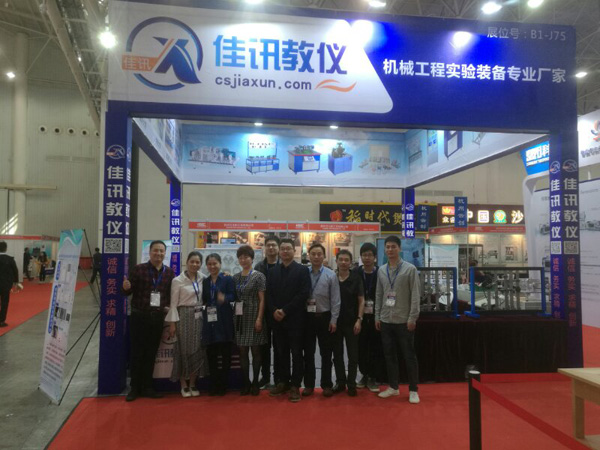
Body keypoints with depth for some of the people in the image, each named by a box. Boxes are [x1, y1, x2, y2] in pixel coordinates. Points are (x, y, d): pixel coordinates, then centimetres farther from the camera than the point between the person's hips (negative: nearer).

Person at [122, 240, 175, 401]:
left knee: (151, 353, 11)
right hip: (139, 316, -3)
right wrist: (126, 288, -23)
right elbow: (128, 292, -2)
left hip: (158, 317, 3)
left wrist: (168, 306, 0)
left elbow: (172, 293, 15)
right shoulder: (138, 269, -4)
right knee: (136, 352, 5)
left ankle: (147, 387, 23)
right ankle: (135, 388, 19)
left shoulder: (169, 272, 5)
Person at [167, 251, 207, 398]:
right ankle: (184, 385, 14)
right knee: (184, 350, 1)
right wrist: (172, 323, -9)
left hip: (199, 316, 4)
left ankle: (192, 384, 18)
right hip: (184, 316, -4)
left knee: (197, 350, 6)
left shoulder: (202, 279, 5)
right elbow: (174, 303, -6)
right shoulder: (177, 281, -6)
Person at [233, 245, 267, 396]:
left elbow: (262, 299, -6)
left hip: (253, 317, -4)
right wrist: (233, 316, 2)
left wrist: (259, 318, -13)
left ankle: (255, 383, 15)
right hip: (240, 317, 4)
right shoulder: (235, 278, 10)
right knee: (242, 351, 6)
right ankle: (245, 382, 17)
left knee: (255, 350, 3)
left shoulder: (258, 276, -3)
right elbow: (233, 297, 12)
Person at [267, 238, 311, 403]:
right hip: (277, 319, 4)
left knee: (296, 353, 2)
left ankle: (295, 385, 10)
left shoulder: (302, 270, -2)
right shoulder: (273, 271, 13)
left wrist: (285, 311, -14)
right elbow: (268, 294, 9)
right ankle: (283, 382, 22)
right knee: (281, 352, 11)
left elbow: (304, 294, -11)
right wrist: (274, 311, -8)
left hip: (295, 319, -4)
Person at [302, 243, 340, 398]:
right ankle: (309, 384, 23)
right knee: (308, 352, 11)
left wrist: (334, 320, -7)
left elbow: (335, 300, -4)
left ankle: (327, 385, 21)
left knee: (326, 353, 8)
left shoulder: (331, 275, -3)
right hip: (307, 317, 1)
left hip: (324, 317, -1)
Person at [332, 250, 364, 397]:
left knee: (353, 354, 5)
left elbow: (361, 301, -2)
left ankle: (351, 384, 17)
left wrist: (359, 319, -10)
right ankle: (340, 382, 24)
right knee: (337, 354, 10)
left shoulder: (356, 278, -4)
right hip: (335, 321, 2)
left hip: (351, 322, -2)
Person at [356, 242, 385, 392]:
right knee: (361, 347, 8)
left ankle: (373, 378, 18)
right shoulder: (356, 273, 2)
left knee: (376, 348, 5)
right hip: (361, 316, 1)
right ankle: (364, 375, 24)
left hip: (376, 316, -1)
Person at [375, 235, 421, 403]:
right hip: (386, 320, 5)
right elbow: (379, 295, 11)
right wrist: (377, 316, 8)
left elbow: (415, 295, -8)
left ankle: (413, 390, 15)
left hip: (404, 320, -4)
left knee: (409, 356, 4)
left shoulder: (410, 269, -5)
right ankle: (393, 386, 25)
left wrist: (412, 318, -13)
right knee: (389, 355, 12)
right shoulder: (381, 270, 8)